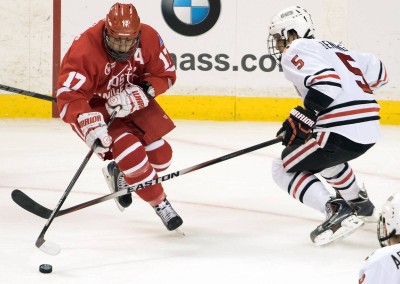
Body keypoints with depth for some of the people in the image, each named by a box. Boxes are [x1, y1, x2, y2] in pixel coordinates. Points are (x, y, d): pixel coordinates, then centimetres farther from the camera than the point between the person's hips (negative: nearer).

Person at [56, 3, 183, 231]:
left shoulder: (149, 38, -19)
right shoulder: (84, 51, -33)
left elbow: (166, 74, -10)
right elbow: (69, 97, -38)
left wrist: (140, 94, -27)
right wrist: (90, 126, -53)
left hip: (131, 102, 5)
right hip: (93, 107, -5)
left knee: (160, 156, 0)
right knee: (132, 154, -21)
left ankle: (120, 174, 32)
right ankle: (161, 205, 2)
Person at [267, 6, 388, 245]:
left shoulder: (295, 52, -3)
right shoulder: (332, 47, 23)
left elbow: (327, 81, -20)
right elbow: (378, 73, 22)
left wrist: (300, 120, -17)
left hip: (342, 132, -9)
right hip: (370, 130, 9)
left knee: (284, 168, 4)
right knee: (321, 155, 37)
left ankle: (337, 210, -12)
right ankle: (361, 204, 47)